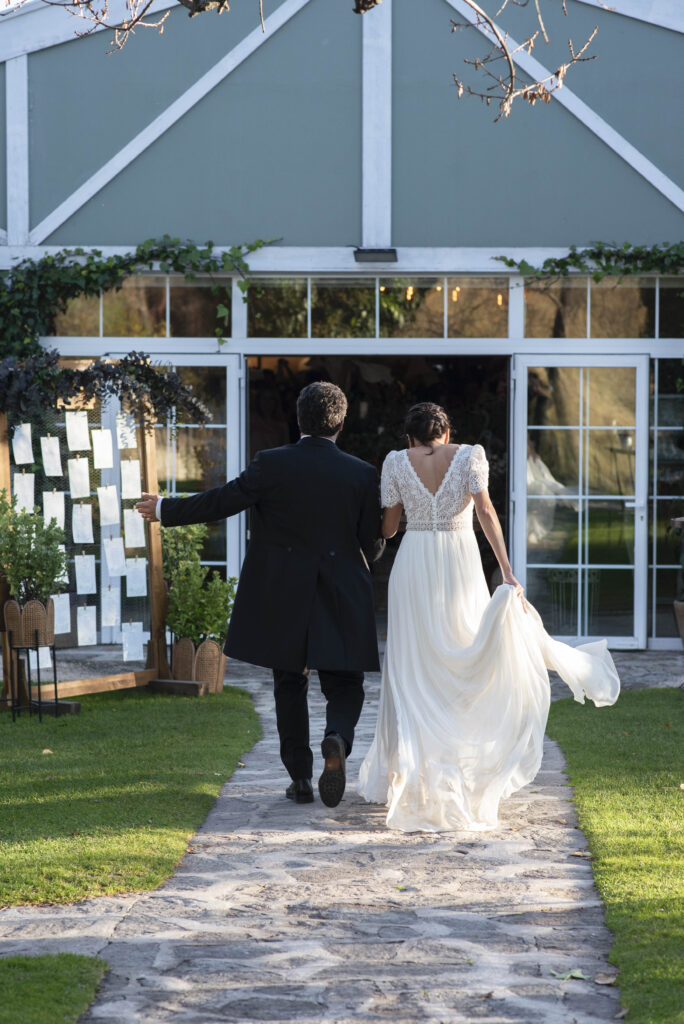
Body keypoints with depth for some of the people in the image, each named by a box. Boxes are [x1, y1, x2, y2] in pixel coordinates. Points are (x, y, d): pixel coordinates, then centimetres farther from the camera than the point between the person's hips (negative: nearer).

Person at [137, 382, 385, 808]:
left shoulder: (272, 465, -6)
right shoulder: (363, 475, -2)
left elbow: (223, 500, -4)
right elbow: (373, 544, 1)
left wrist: (165, 509, 9)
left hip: (282, 597, 0)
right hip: (342, 601, 0)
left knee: (290, 685, 14)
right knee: (344, 687, 8)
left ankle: (301, 778, 14)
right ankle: (337, 740, -24)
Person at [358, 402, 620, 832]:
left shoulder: (397, 462, 3)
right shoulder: (469, 456, 0)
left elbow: (388, 526, 6)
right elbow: (486, 512, -9)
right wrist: (508, 572, -12)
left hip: (413, 563, 0)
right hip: (460, 561, 0)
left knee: (412, 669, 6)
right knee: (462, 661, 9)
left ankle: (405, 773, 3)